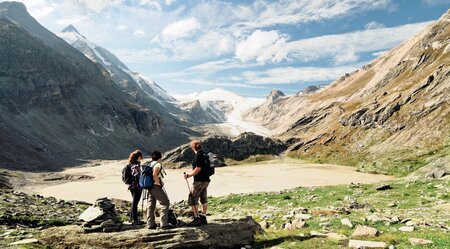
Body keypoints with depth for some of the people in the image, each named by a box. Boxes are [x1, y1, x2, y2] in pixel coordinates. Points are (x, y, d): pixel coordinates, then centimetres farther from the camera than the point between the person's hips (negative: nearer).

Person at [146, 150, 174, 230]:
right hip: (157, 187, -9)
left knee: (151, 206, 12)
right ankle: (164, 224, -3)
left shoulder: (150, 164, 14)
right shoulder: (158, 164, -11)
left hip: (150, 187, 9)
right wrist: (159, 183, -16)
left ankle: (150, 224, 16)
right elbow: (154, 174, -26)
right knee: (165, 203, -1)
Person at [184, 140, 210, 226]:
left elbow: (198, 169, -21)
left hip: (199, 181, -9)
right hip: (206, 180, 9)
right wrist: (191, 173, 22)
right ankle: (203, 217, 21)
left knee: (192, 200, -1)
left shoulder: (198, 155, -16)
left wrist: (188, 175, -11)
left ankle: (197, 219, -1)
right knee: (204, 200, 14)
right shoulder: (204, 154, 10)